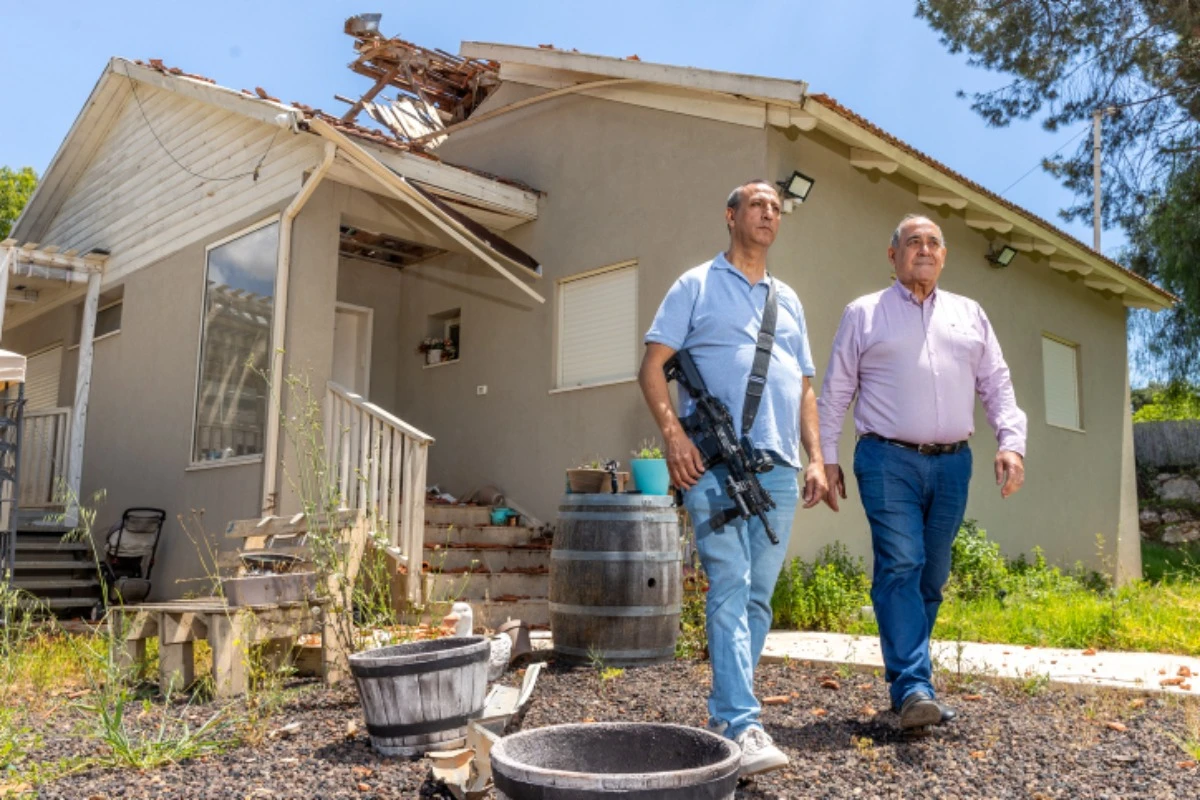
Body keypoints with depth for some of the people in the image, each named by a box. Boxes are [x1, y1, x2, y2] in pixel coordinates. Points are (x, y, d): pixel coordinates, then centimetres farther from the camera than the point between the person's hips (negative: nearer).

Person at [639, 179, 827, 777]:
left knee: (758, 596, 7)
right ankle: (741, 727, -13)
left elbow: (804, 389, 23)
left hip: (778, 468, 6)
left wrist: (817, 457, 11)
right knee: (730, 588, -12)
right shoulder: (697, 285, 7)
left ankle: (725, 709, 19)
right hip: (715, 464, -5)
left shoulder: (788, 300, 23)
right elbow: (652, 366, 0)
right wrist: (673, 433, -15)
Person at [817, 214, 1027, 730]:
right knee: (899, 567, -14)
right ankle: (914, 689, -16)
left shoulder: (969, 315, 18)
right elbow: (835, 392, 7)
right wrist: (826, 458, 1)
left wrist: (1011, 443, -1)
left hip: (952, 462, 4)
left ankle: (905, 674, 19)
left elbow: (997, 387, 14)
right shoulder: (863, 314, 9)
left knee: (932, 577, 7)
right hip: (888, 460, -4)